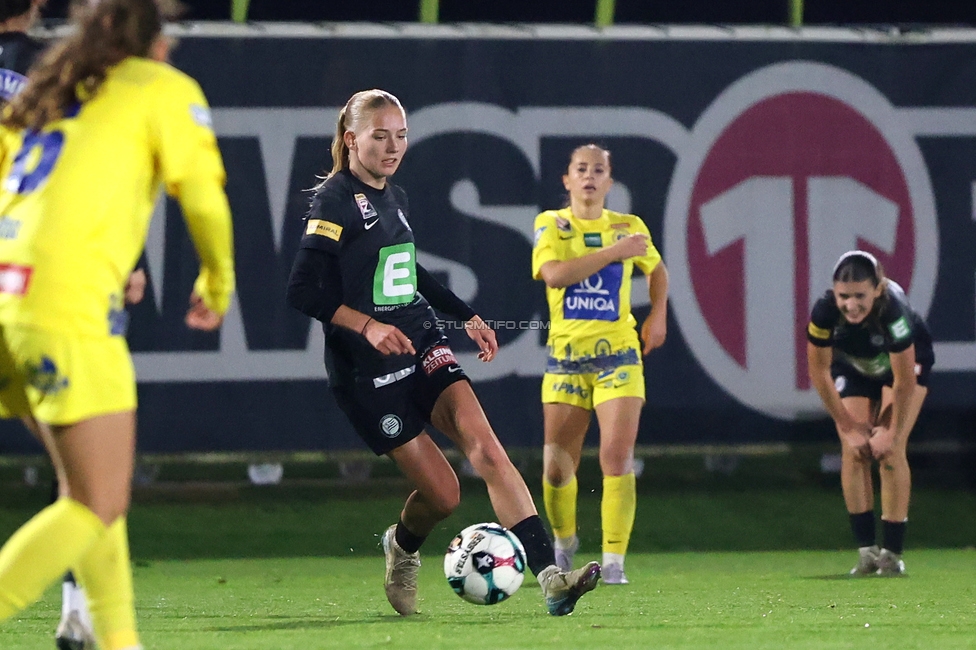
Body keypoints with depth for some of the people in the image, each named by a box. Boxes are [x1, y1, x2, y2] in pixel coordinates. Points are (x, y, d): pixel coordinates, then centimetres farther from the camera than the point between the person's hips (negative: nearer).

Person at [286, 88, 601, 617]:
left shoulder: (395, 198, 12)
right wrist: (367, 326, -29)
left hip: (421, 344, 6)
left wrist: (466, 317, 26)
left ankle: (550, 579, -26)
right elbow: (303, 290, -19)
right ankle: (402, 548, 32)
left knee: (484, 445, -16)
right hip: (366, 369, -6)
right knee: (442, 492, -5)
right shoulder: (335, 200, -12)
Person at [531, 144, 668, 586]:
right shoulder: (551, 225, 1)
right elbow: (553, 273, -18)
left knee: (617, 456, -14)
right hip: (565, 356, 0)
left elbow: (656, 269, 26)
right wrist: (613, 252, -20)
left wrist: (658, 314, 10)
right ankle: (563, 540, 30)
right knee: (556, 466, 2)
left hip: (618, 355, 0)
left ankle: (614, 561, -11)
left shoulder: (630, 227, 7)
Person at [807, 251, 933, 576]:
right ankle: (867, 550, -6)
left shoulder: (893, 310, -42)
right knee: (853, 450, -11)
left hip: (906, 360, -3)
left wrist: (893, 433, -21)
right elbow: (819, 371, -18)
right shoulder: (824, 311, -34)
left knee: (890, 451, -15)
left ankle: (893, 553, -10)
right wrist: (848, 426, -14)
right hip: (852, 365, 3)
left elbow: (905, 382, -30)